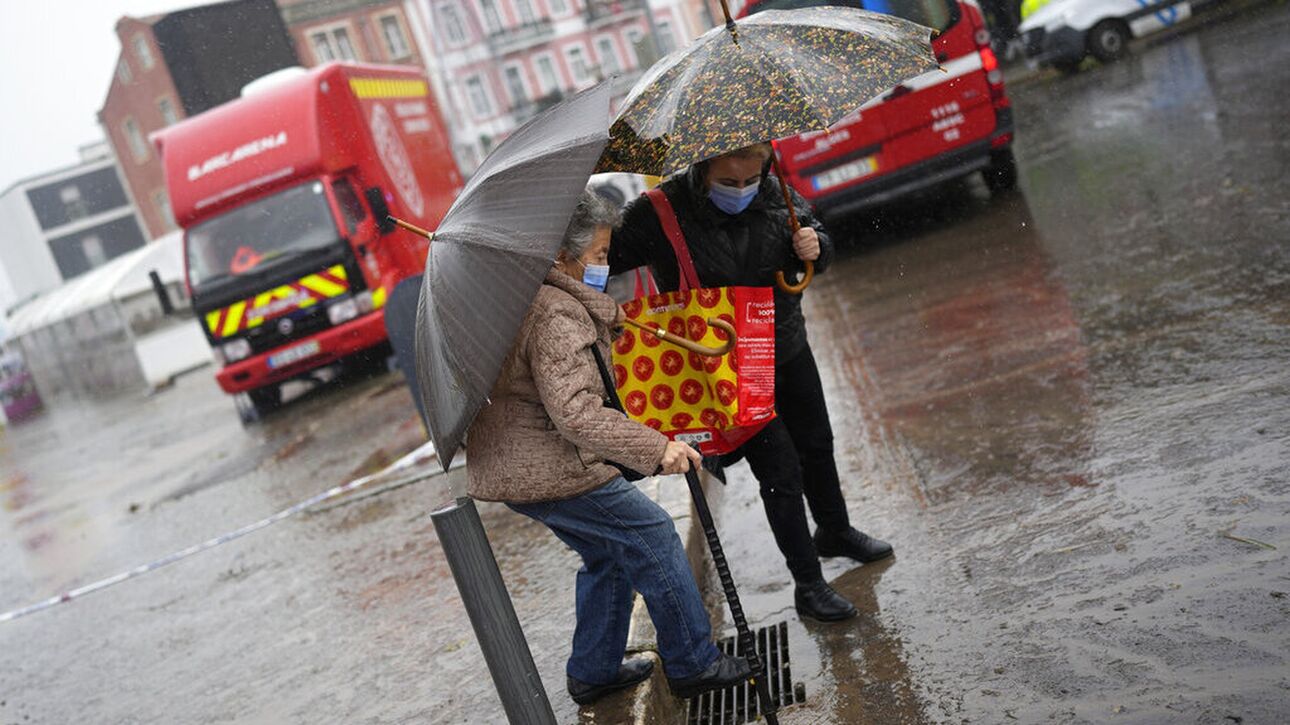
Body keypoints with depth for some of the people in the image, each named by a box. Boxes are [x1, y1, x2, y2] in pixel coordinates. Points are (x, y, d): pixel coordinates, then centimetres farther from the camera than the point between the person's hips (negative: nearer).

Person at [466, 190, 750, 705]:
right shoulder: (556, 314, -22)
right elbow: (575, 411, -31)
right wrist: (655, 449, -34)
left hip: (506, 466, 11)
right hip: (547, 469, -11)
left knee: (607, 554, 22)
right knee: (653, 537, -1)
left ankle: (594, 672, 31)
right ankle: (692, 664, 9)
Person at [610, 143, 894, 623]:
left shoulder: (775, 194, -10)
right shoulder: (660, 213, -24)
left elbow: (813, 237, 6)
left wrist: (815, 248, -17)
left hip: (788, 348, 6)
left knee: (816, 445, 23)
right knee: (780, 471, -2)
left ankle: (835, 532, 50)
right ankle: (808, 585, 16)